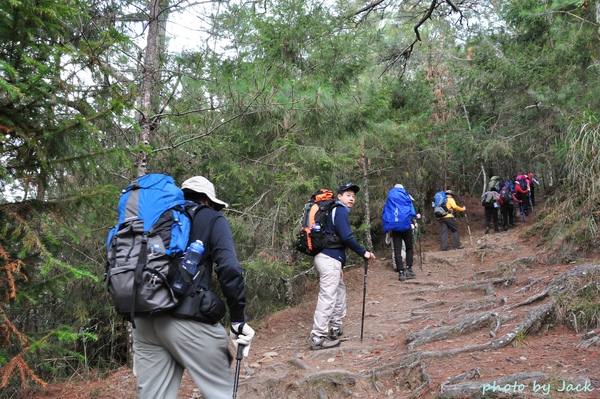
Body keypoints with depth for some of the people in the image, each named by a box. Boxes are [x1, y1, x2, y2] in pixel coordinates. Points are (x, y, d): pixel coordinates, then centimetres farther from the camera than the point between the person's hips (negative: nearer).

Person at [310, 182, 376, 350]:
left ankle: (336, 327, 30)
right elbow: (346, 237, -20)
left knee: (340, 289, 22)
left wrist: (339, 265, 25)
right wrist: (364, 253, -10)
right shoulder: (341, 211, -9)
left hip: (327, 258, 10)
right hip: (330, 260, -10)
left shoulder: (335, 210, 21)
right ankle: (318, 338, -6)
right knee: (327, 298, -8)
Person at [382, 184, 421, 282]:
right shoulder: (406, 196, 7)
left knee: (397, 250, 1)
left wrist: (388, 228, 6)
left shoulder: (390, 196, 14)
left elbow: (385, 214, 7)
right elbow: (411, 209, 3)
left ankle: (401, 273, -4)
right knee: (409, 248, 12)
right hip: (406, 225, -2)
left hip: (394, 227, 2)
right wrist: (416, 216, 24)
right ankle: (409, 269, 0)